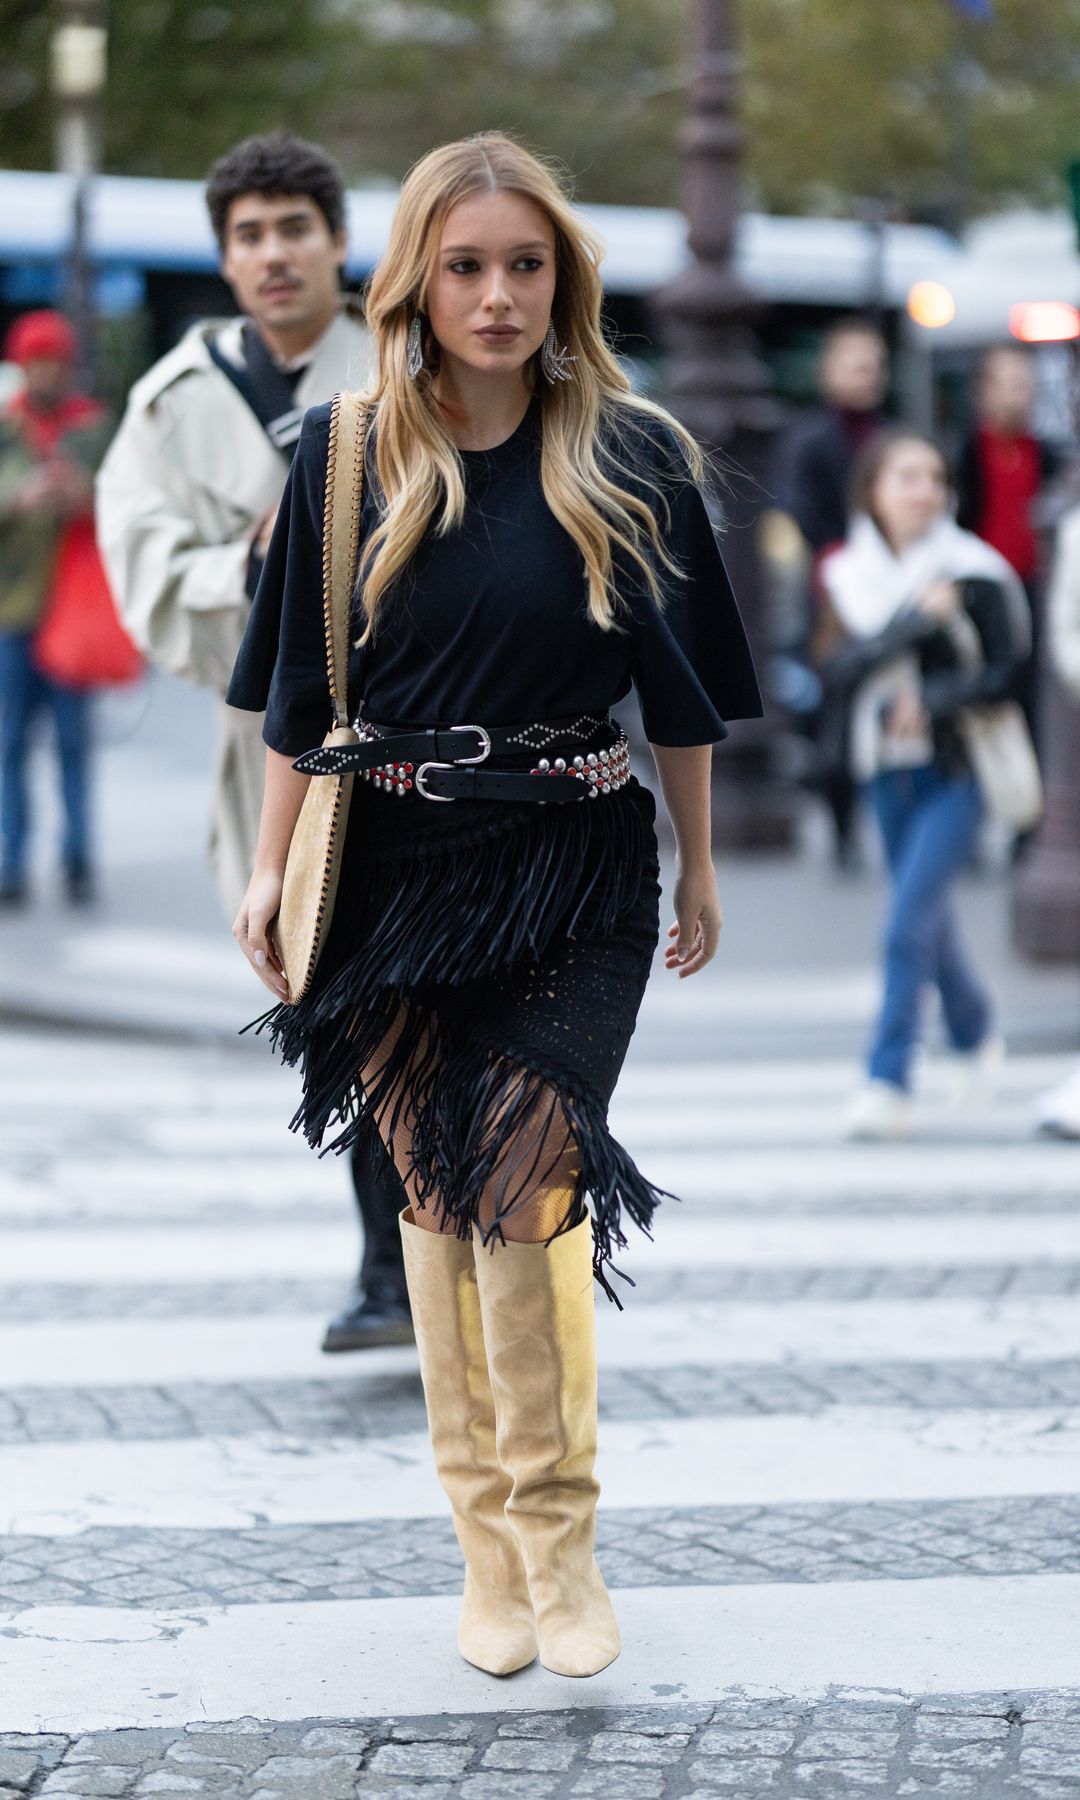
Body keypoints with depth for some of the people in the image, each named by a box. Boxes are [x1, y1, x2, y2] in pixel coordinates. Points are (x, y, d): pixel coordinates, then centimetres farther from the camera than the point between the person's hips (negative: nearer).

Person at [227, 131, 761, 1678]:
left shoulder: (632, 459, -1)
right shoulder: (348, 456, 2)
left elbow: (685, 689, 7)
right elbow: (300, 686, 8)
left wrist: (701, 867, 12)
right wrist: (273, 868, 7)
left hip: (577, 867, -2)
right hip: (401, 866, 2)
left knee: (522, 1177, -15)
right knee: (438, 1193, 5)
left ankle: (553, 1532, -1)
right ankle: (493, 1544, 16)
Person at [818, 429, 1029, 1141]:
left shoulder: (974, 573, -8)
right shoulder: (846, 574, 1)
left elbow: (1008, 672, -5)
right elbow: (841, 672, -10)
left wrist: (933, 698, -18)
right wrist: (912, 622, -22)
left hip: (956, 769, -4)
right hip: (887, 769, 4)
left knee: (908, 924, -13)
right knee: (928, 919, 16)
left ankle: (888, 1083, -11)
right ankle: (977, 1034, 41)